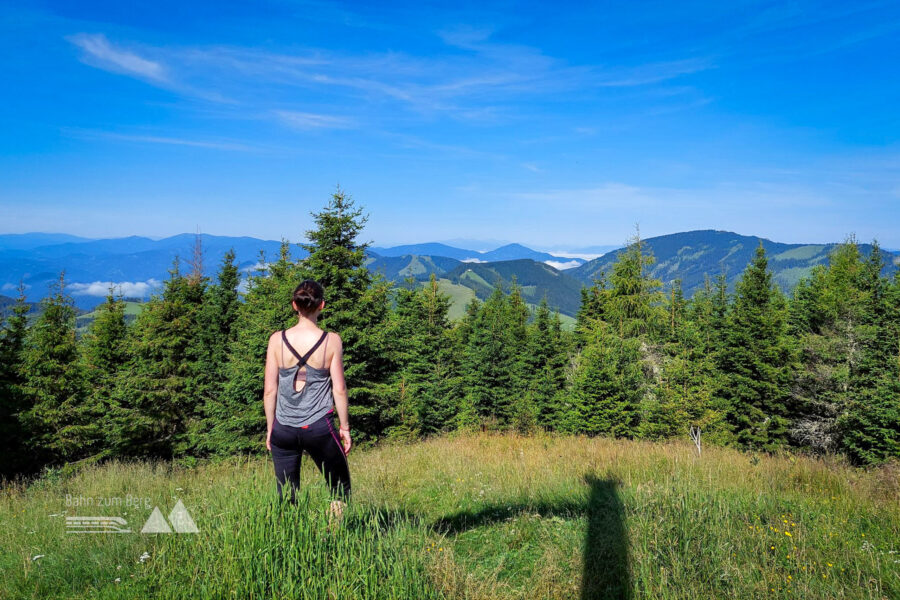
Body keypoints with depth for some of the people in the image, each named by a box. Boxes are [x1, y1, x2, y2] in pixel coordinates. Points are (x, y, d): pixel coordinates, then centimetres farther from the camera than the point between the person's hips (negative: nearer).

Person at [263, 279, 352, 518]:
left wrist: (270, 428, 12)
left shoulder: (277, 339, -2)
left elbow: (269, 390, 1)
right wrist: (345, 427, 6)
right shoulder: (331, 341, -6)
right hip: (319, 427, -2)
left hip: (283, 428, 2)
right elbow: (339, 389, -5)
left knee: (286, 495, 13)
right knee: (340, 486, 17)